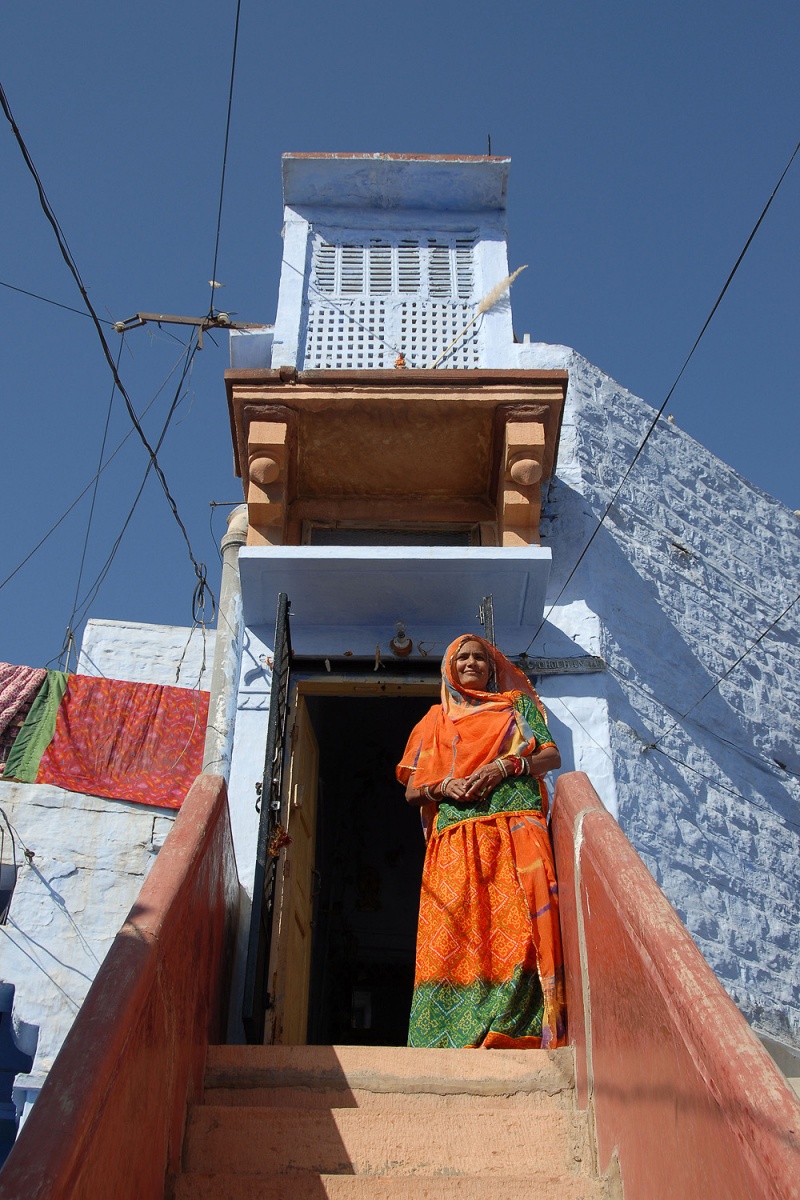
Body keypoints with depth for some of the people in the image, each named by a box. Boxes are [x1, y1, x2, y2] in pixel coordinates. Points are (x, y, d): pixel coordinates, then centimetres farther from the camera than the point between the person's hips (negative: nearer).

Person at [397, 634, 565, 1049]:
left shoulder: (518, 705, 23)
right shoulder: (435, 720, 25)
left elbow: (552, 755, 10)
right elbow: (412, 789, 19)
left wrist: (503, 767, -7)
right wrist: (443, 786, -4)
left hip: (515, 831, -1)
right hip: (456, 837, 1)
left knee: (518, 926, -16)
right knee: (455, 931, -11)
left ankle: (517, 1030, -17)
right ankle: (451, 1038, -12)